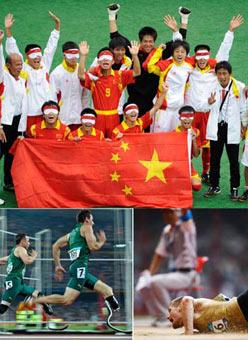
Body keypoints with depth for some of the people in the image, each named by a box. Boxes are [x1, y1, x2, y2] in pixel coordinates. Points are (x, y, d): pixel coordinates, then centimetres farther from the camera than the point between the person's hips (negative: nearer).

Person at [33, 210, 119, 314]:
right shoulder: (86, 227, 5)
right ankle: (33, 301, -19)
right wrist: (102, 241, 14)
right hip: (80, 267, -10)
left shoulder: (72, 233, 26)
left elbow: (55, 246, 23)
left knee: (107, 290, 10)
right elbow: (93, 247, -6)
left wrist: (58, 265, 25)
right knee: (67, 300, -19)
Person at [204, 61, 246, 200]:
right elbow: (211, 109, 8)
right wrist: (210, 103, -14)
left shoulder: (240, 87, -8)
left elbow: (243, 109, 0)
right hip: (216, 126, 3)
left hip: (232, 128, -3)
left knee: (234, 160, 3)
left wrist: (243, 126, 1)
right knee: (214, 159, 9)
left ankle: (234, 188, 13)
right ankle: (214, 186, 21)